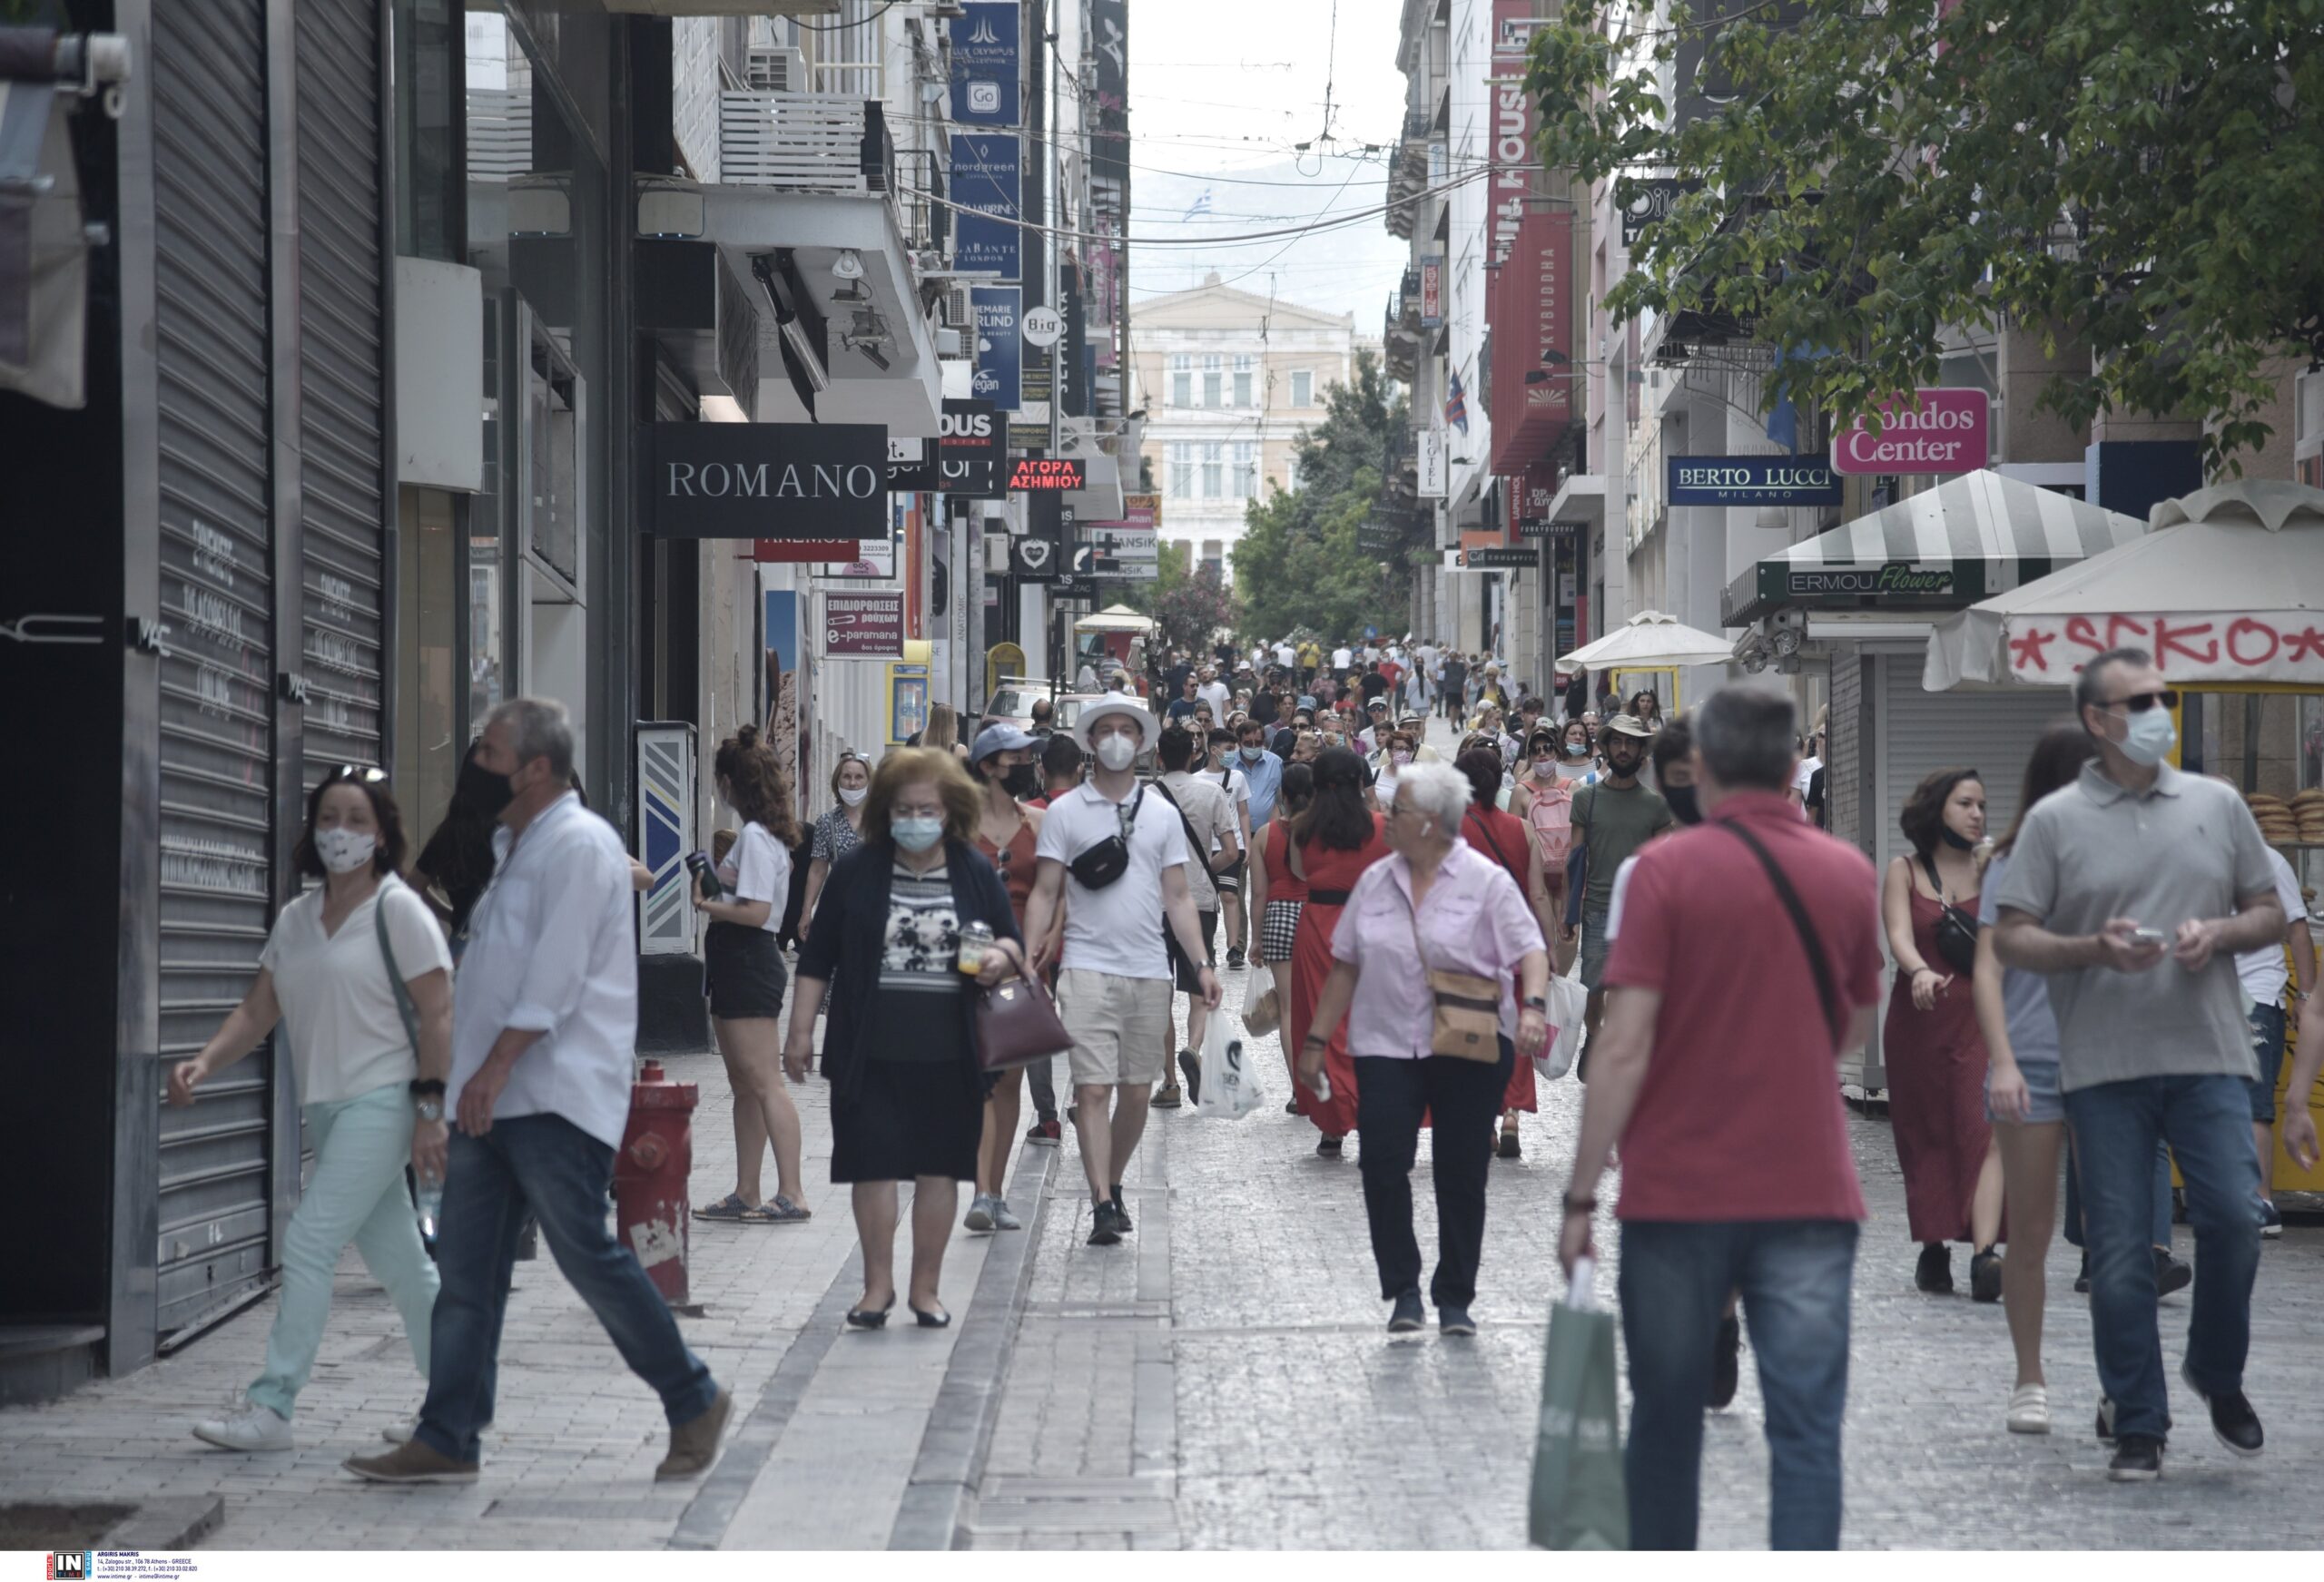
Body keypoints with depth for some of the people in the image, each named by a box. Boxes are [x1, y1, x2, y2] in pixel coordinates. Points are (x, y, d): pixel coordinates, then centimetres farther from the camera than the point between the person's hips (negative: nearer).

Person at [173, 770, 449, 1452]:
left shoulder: (398, 910, -7)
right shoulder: (295, 919, 13)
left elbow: (437, 1016, -10)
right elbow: (258, 1010, 10)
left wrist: (430, 1110, -16)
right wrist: (203, 1064, -7)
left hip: (380, 1103, -7)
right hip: (325, 1109, 7)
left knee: (310, 1244, -13)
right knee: (397, 1261, 12)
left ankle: (271, 1407, -12)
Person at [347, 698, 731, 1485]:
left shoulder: (579, 844, -11)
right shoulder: (513, 846, 20)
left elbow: (557, 972, -19)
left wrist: (497, 1067, -23)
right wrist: (469, 1077, 18)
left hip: (557, 1096, -9)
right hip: (493, 1096, 9)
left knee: (587, 1256, -6)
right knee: (465, 1271, 5)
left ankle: (695, 1403, 8)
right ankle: (445, 1441, 7)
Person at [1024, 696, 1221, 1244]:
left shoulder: (1161, 814, 11)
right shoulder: (1064, 812, 4)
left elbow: (1178, 897, 11)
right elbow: (1045, 894, 3)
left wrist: (1202, 964, 2)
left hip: (1150, 972, 3)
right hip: (1088, 968, -3)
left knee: (1137, 1092, 8)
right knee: (1093, 1090, -11)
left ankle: (1113, 1185, 26)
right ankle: (1102, 1205, -13)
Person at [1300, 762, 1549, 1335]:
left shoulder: (1486, 882, -3)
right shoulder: (1375, 882, 10)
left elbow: (1531, 952, -11)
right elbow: (1345, 966, 14)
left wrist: (1533, 1007, -29)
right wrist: (1317, 1039, 12)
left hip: (1469, 1047, -3)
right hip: (1387, 1046, 3)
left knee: (1461, 1173, 3)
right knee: (1382, 1163, -9)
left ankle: (1454, 1299, 14)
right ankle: (1402, 1288, 5)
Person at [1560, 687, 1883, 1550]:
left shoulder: (1667, 870, -7)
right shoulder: (1849, 874, 4)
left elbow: (1625, 1046, -12)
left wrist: (1582, 1195, -8)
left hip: (1678, 1193, -1)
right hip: (1809, 1192, 1)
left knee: (1667, 1421, 13)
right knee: (1806, 1430, -1)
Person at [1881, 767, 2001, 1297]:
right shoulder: (1904, 872, 6)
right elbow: (1899, 936, -11)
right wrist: (1920, 971, -29)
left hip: (1980, 1016, 0)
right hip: (1919, 1016, 0)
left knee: (1987, 1131, -15)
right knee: (1924, 1136, 6)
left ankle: (1984, 1254, -24)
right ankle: (1933, 1250, 20)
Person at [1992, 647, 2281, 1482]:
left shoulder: (2218, 804, 11)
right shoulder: (2054, 821, 3)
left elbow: (2268, 913, 16)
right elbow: (2010, 938, 1)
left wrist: (2219, 932, -5)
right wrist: (2093, 950, -15)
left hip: (2209, 1057, 2)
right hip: (2104, 1067, -1)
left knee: (2233, 1218, -9)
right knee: (2119, 1250, 0)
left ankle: (2218, 1374, 18)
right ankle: (2137, 1426, 10)